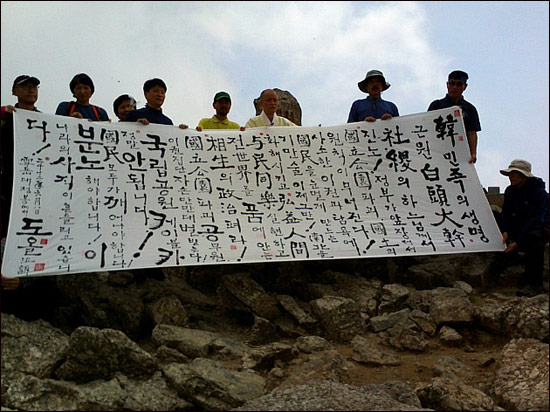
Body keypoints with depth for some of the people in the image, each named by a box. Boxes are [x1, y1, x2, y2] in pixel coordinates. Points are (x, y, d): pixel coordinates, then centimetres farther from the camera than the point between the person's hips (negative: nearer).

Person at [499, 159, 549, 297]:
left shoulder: (539, 192, -20)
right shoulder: (510, 191, 2)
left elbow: (535, 219, -28)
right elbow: (505, 213, 0)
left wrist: (517, 242, -35)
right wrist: (505, 232, -22)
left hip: (540, 228, -7)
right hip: (519, 227, 7)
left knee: (534, 237, -39)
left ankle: (534, 284, -37)